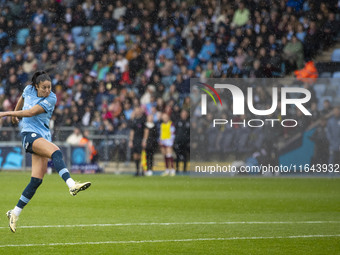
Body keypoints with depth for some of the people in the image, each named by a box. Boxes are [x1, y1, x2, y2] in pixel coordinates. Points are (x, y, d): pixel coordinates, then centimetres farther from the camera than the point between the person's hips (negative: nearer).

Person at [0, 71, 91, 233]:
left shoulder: (51, 99, -4)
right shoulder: (29, 90, 4)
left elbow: (30, 112, -13)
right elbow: (21, 100, 29)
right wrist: (15, 114, 42)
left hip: (44, 137, 2)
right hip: (29, 134, -2)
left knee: (37, 180, -5)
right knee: (55, 151, -30)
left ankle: (15, 213, 6)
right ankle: (72, 185, -48)